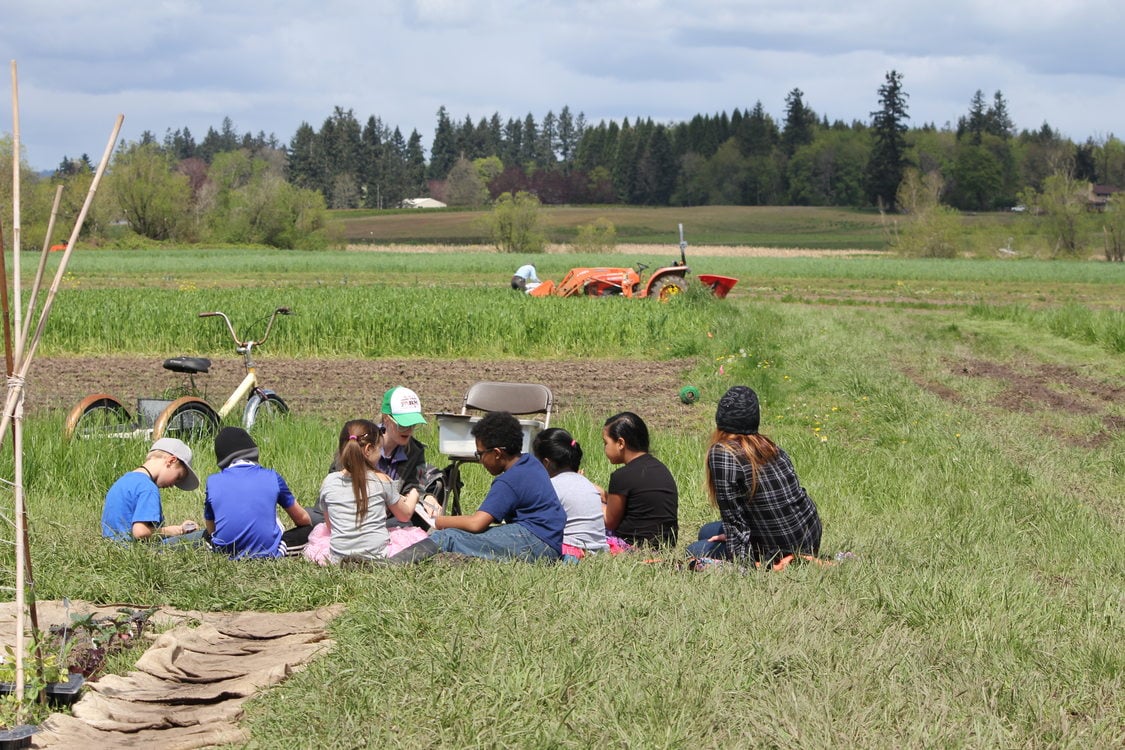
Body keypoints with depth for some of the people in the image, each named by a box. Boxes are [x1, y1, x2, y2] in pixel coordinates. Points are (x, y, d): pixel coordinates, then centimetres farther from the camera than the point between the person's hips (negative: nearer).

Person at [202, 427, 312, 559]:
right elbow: (302, 518, 14)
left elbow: (210, 530, 13)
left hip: (226, 553, 2)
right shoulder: (272, 477, 0)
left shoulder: (213, 482, 1)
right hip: (268, 552, -2)